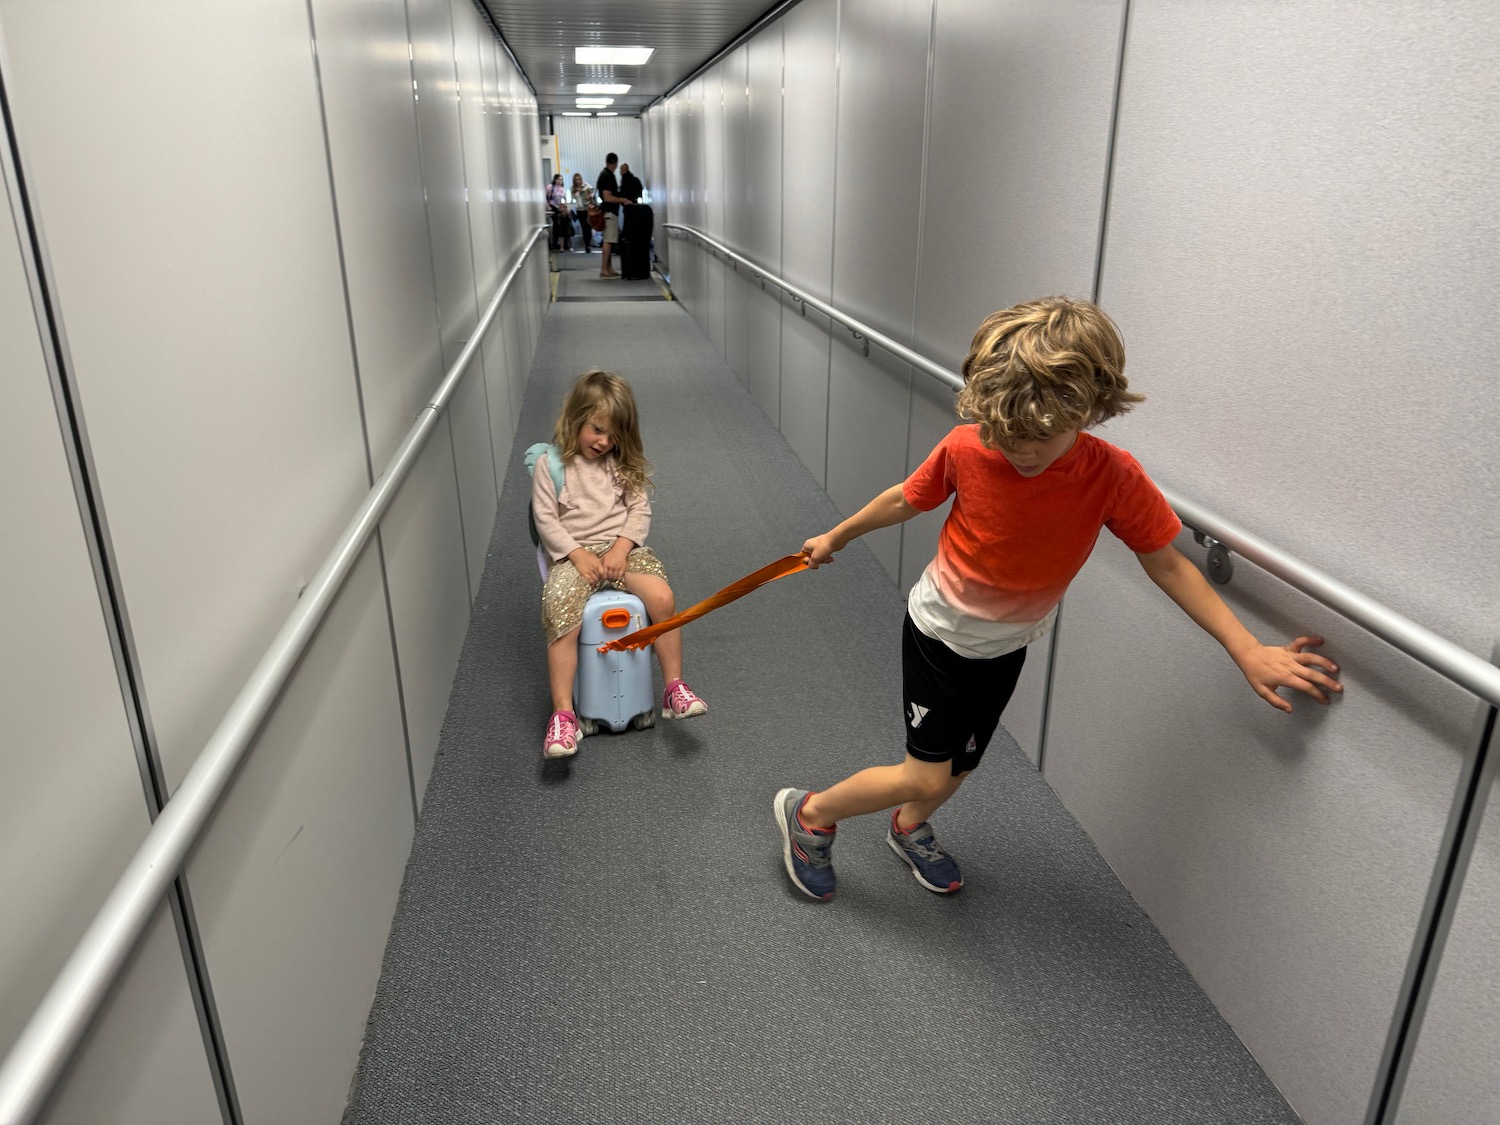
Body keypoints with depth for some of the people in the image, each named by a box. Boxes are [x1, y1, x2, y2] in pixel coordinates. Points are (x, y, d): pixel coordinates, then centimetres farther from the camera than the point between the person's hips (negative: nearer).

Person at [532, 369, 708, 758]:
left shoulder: (622, 464, 10)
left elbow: (640, 511, 6)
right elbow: (546, 520, -3)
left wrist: (621, 548, -12)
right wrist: (578, 555, -16)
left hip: (621, 548, 2)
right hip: (574, 554, -2)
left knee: (663, 597, -25)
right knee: (561, 618, -29)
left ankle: (674, 688, -12)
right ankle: (563, 714, -23)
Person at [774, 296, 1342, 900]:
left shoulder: (1112, 476, -23)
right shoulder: (966, 448, -25)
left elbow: (1166, 562, -13)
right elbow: (906, 498, -7)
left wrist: (1247, 649, -18)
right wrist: (836, 537, 7)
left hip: (1006, 647, 3)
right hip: (937, 629, -3)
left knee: (960, 764, 19)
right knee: (926, 777, -5)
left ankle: (909, 827, 50)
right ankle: (808, 813, 19)